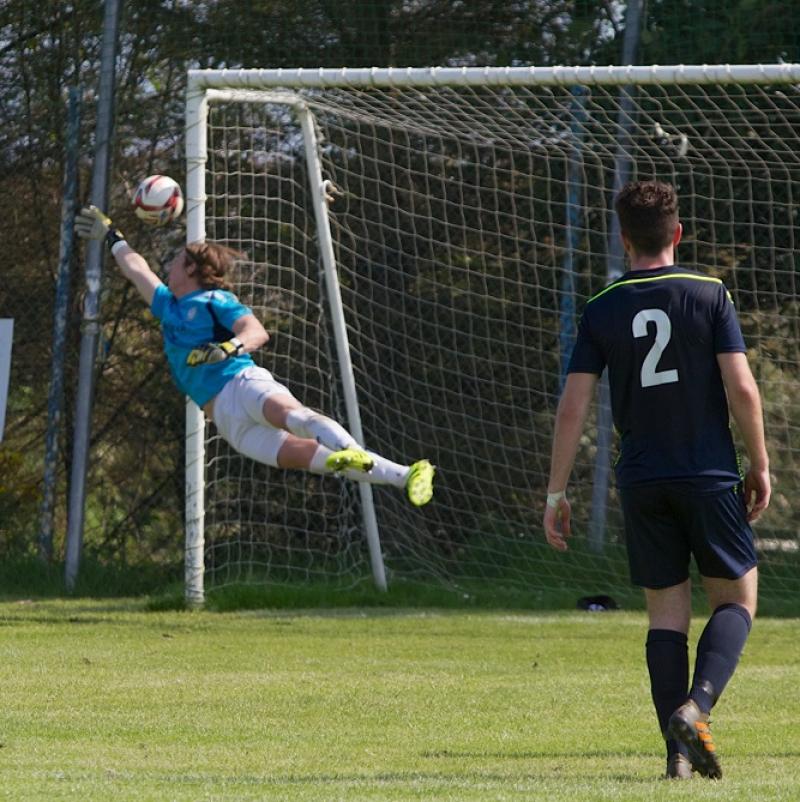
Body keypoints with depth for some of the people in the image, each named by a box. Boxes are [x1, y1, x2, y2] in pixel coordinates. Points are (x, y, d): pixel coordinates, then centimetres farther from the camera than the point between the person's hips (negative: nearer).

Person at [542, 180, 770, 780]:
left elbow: (573, 406, -1)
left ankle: (679, 752, 3)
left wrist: (557, 492, 4)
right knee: (737, 599, 10)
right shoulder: (710, 295, -4)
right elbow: (741, 388, -10)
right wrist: (760, 465, 3)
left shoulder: (603, 310, 2)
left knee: (667, 613, 9)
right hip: (710, 477, -2)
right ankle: (696, 706, -14)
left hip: (642, 483, 2)